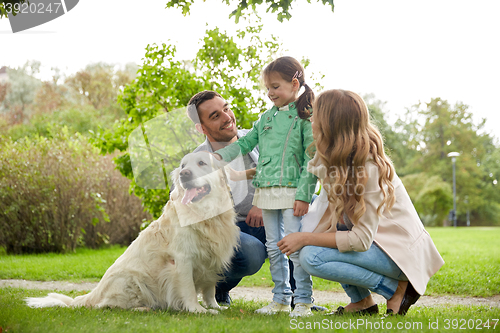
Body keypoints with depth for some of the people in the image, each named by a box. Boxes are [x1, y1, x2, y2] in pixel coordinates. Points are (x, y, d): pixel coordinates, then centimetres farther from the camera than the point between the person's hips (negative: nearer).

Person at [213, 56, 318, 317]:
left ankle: (303, 300, 3)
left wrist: (304, 195, -15)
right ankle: (281, 299, 20)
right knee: (273, 247, 10)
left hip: (292, 192, -6)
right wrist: (220, 156, 0)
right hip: (267, 192, 7)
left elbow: (312, 160, -9)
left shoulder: (305, 117, -4)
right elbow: (246, 142, 17)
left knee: (295, 246, -7)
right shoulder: (267, 117, 15)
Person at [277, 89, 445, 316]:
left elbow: (361, 240, -25)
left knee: (311, 257, -22)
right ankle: (362, 302, 5)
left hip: (399, 250, -9)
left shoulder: (369, 167, -24)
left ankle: (398, 288, -8)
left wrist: (305, 239, -20)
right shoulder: (334, 156, 1)